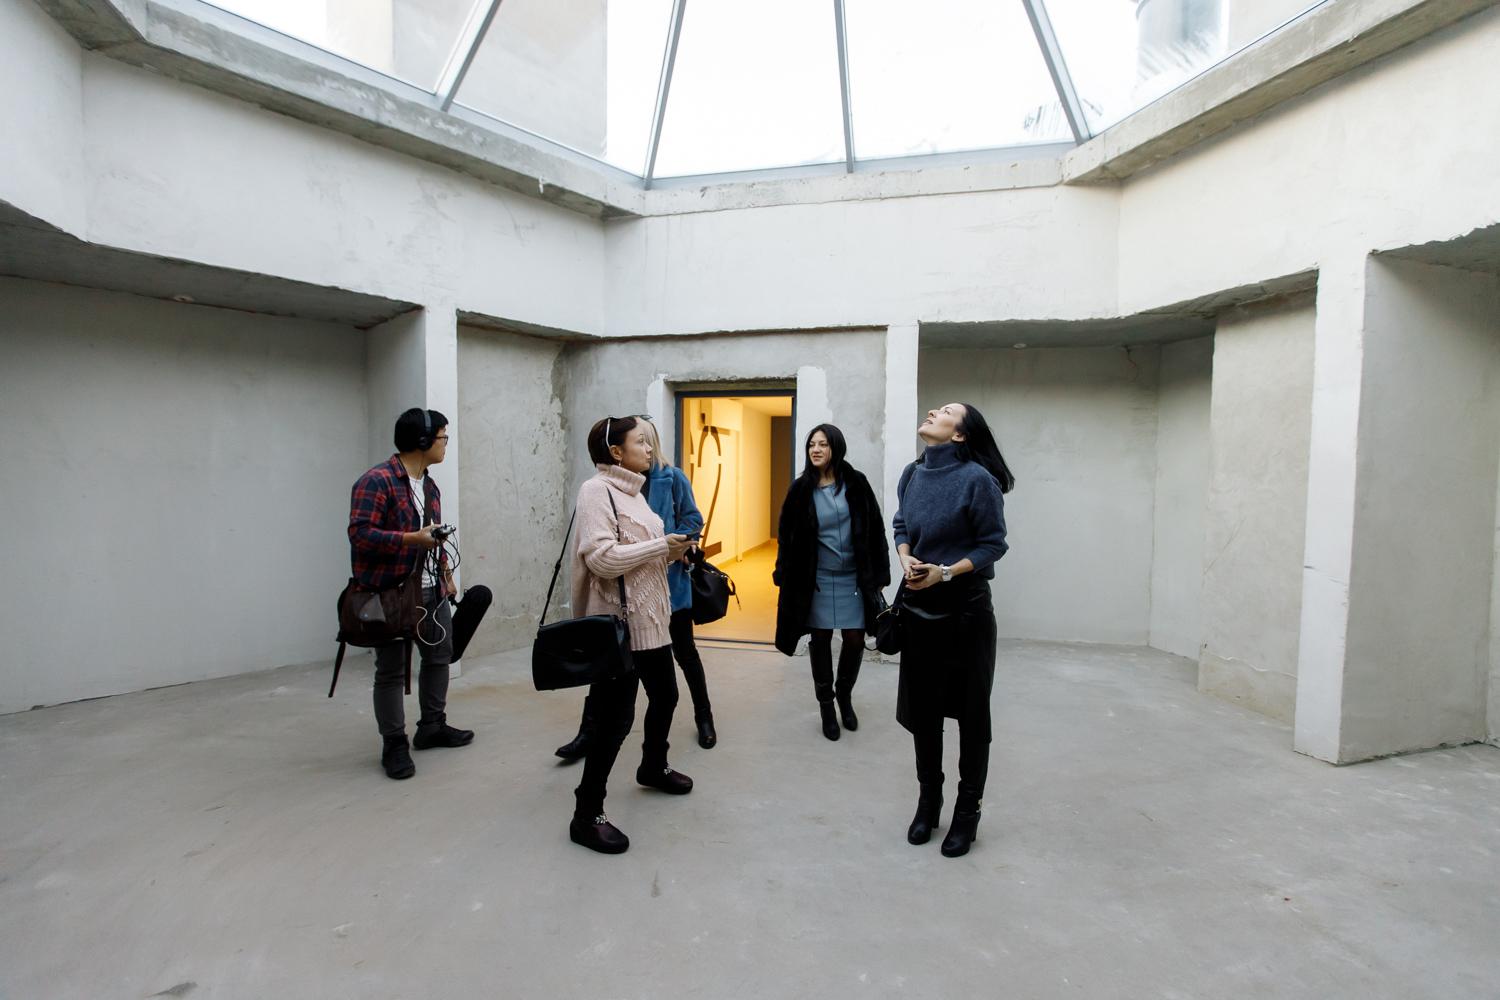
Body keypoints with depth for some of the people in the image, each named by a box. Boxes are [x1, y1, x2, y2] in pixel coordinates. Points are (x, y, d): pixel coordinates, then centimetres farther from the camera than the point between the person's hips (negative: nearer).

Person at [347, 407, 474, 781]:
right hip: (390, 594, -9)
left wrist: (446, 573, 20)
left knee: (439, 655, 15)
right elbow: (360, 534, -21)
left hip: (431, 591, 9)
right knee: (391, 670, 1)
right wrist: (411, 539, -26)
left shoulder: (429, 486, 13)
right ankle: (394, 745, 13)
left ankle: (432, 726, 31)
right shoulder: (376, 481, -14)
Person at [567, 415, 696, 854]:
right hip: (619, 623, -10)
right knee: (616, 717, -6)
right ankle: (586, 815, 8)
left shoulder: (633, 491, 13)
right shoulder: (597, 490, -14)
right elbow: (601, 558, -25)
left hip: (651, 618, 10)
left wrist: (670, 553, 2)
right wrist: (661, 546, -20)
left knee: (665, 695, 22)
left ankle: (653, 767, 47)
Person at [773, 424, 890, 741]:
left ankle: (844, 695, 31)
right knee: (820, 639, 8)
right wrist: (785, 576, -2)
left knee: (855, 639, 5)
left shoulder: (856, 483, -4)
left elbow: (875, 528, -1)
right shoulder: (801, 488, -4)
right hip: (817, 578, 0)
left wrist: (880, 573, -2)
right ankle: (826, 704, 25)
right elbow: (785, 534, 1)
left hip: (854, 577, 0)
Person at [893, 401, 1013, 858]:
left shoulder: (977, 478, -14)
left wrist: (945, 572, -20)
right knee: (922, 707, 14)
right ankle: (928, 799, 32)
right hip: (918, 606, 5)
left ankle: (967, 811, 25)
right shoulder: (912, 474, 3)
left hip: (965, 608, -5)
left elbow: (993, 544, -10)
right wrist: (906, 558, -6)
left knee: (970, 711, 8)